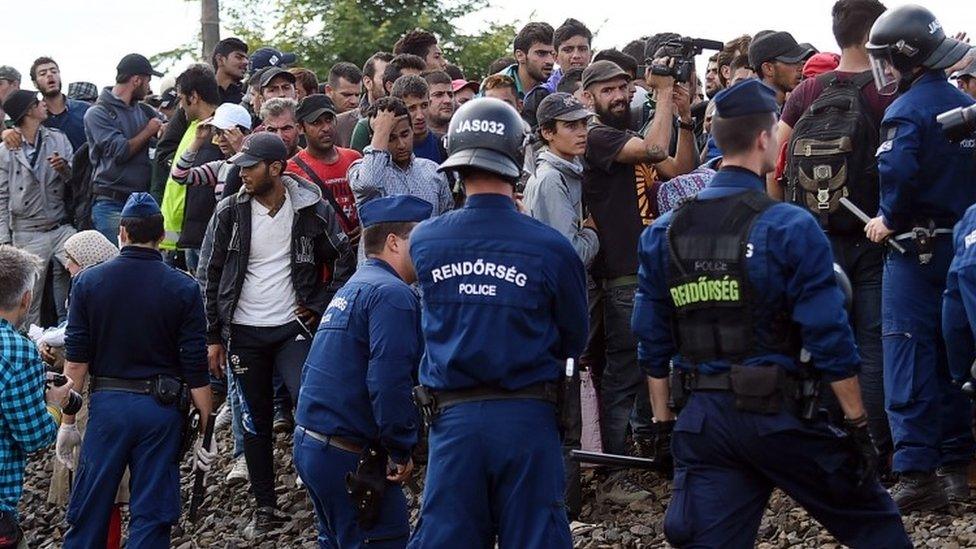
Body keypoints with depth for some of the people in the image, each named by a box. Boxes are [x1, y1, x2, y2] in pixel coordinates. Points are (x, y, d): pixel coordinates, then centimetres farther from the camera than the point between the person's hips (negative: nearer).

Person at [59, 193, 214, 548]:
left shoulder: (88, 282, 0)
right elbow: (196, 370, -5)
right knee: (151, 517, 4)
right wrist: (205, 431, 2)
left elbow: (76, 360, -1)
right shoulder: (184, 289, -4)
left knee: (88, 512, 9)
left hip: (107, 403, 1)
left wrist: (68, 421, 6)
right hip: (162, 410, -1)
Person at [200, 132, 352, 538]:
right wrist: (213, 336, 1)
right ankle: (265, 509, 19)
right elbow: (209, 275, 3)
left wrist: (319, 307, -2)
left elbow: (345, 262, 6)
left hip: (293, 327, -2)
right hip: (245, 332, 2)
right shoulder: (230, 212, -2)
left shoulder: (312, 210, -6)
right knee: (255, 423, 8)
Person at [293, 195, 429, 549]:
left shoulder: (352, 289, 18)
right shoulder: (392, 294, -14)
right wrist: (401, 450, -16)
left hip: (309, 443, 10)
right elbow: (389, 382, -22)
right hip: (349, 454, -10)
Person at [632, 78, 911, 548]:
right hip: (776, 414, -5)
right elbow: (829, 337, -11)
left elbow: (653, 343, 9)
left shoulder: (663, 233, 6)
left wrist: (663, 423, 17)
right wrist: (857, 424, -4)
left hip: (701, 418, 5)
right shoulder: (790, 228, -10)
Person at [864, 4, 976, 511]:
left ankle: (916, 474, -8)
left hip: (916, 247, -7)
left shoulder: (907, 111, -14)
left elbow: (898, 174, -28)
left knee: (908, 360, -4)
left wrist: (889, 220, -13)